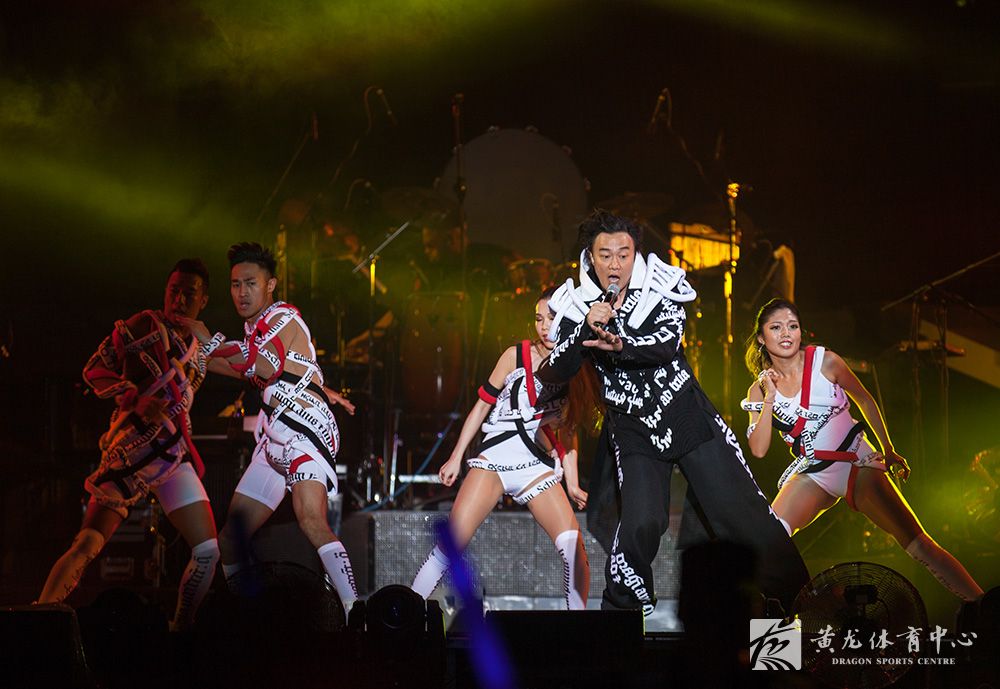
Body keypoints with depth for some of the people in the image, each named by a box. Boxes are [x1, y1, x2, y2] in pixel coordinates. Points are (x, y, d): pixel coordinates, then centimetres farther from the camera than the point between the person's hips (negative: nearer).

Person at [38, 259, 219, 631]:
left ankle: (181, 629, 18)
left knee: (208, 551, 5)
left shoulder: (197, 351, 17)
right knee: (87, 546, -18)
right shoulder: (146, 325, -4)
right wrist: (136, 400, -19)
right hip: (133, 447, -7)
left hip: (173, 456, 7)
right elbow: (95, 369, -6)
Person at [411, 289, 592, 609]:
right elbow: (483, 404, 7)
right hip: (495, 456, -2)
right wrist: (456, 456, 6)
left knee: (574, 549, -15)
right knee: (451, 543, -14)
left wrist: (572, 483, 7)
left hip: (538, 466, 2)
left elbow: (568, 431, 13)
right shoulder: (516, 355, 0)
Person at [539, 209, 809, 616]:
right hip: (633, 431, 0)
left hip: (688, 415, 0)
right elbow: (556, 373, -5)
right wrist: (587, 329, -21)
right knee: (640, 524, -16)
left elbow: (668, 343, -19)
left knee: (740, 509, -2)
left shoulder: (660, 287, -4)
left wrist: (622, 345, -38)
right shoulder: (578, 305, 0)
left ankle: (799, 597, 6)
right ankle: (621, 610, 5)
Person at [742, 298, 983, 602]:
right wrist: (770, 397, -14)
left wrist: (889, 451, 9)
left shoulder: (824, 361, -6)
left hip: (858, 465, -3)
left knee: (919, 545, -12)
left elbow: (865, 401, 7)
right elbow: (758, 449, -8)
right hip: (812, 473, 3)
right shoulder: (759, 390, 1)